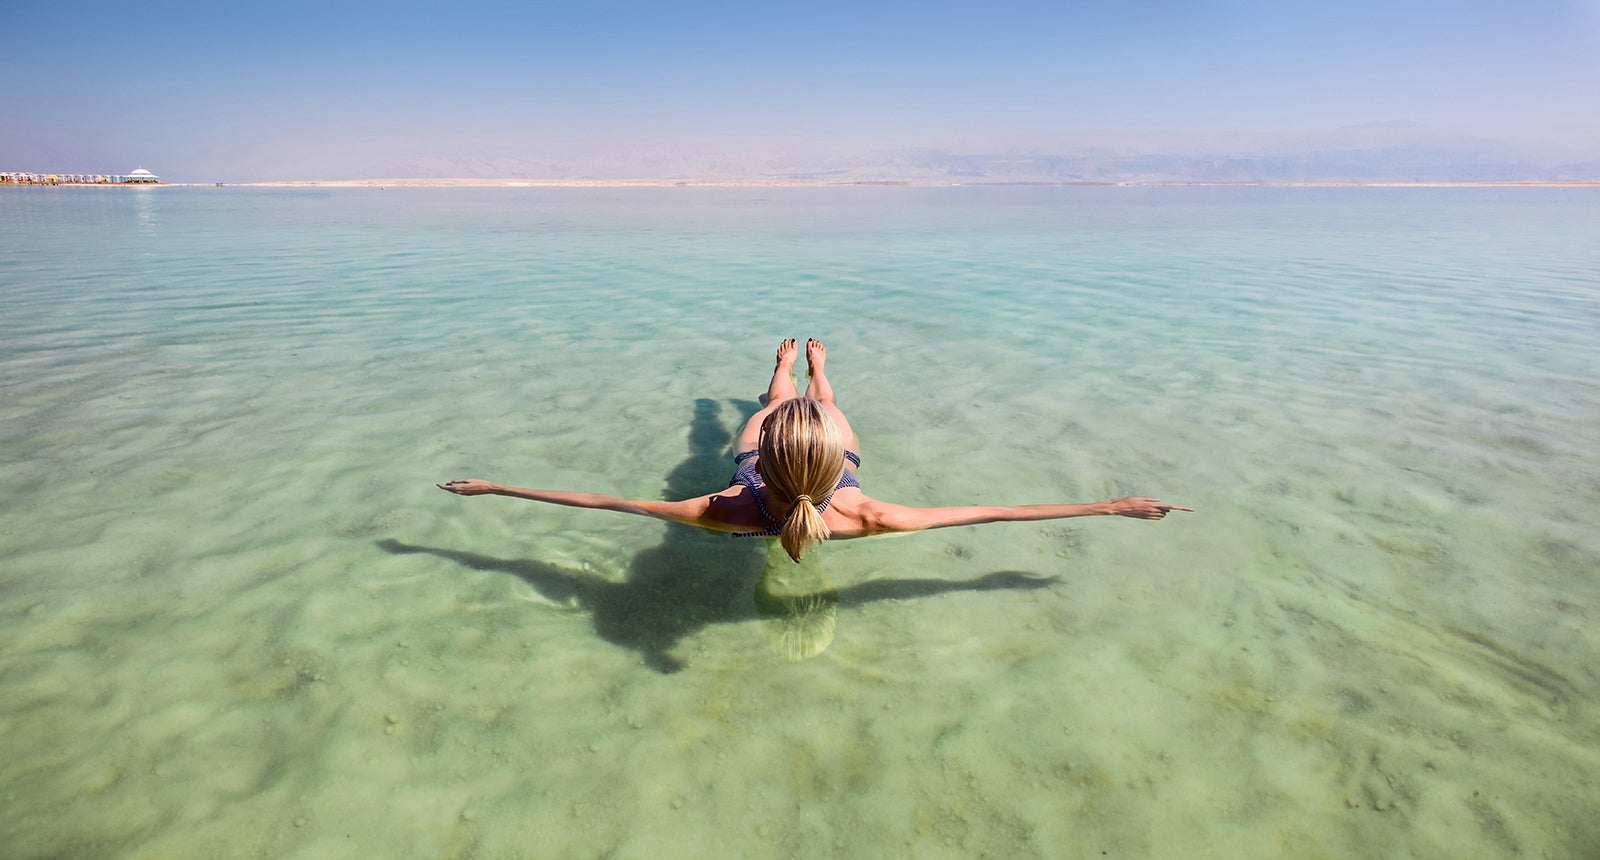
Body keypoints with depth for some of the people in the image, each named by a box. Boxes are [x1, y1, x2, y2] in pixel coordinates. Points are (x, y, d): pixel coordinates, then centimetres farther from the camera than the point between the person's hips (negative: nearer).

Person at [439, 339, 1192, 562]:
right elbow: (986, 512, -43)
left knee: (774, 403, 34)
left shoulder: (731, 512, -48)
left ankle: (788, 362, 67)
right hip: (836, 474, 0)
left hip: (755, 479, 0)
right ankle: (813, 360, 67)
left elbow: (604, 499, -43)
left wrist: (494, 488, -37)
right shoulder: (862, 517, -48)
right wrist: (1112, 507, -36)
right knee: (822, 397, 33)